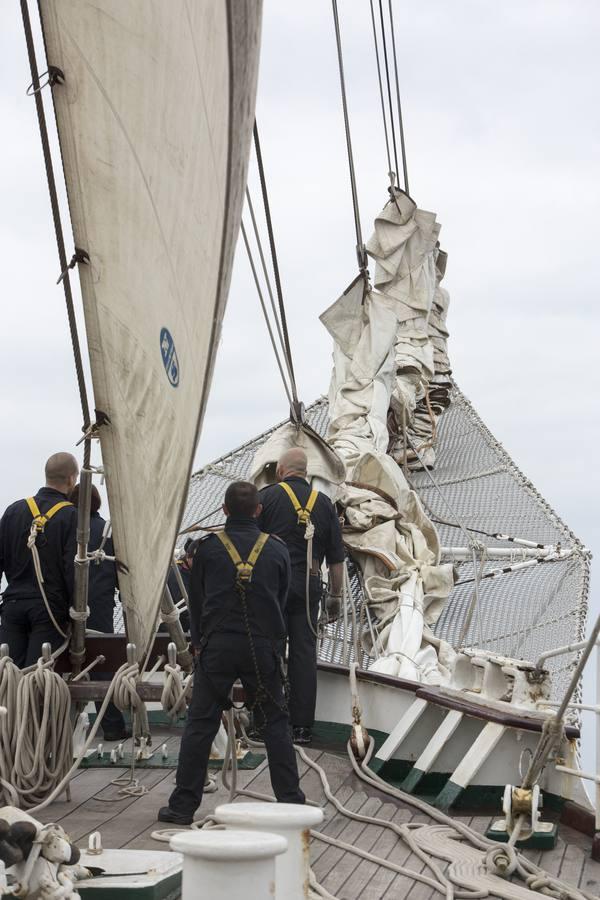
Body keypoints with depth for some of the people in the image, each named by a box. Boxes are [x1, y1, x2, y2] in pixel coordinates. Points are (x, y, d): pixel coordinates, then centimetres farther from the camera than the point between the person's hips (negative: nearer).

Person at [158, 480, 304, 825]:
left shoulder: (208, 548, 0)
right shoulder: (277, 549, 3)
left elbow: (196, 601, 9)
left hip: (217, 646, -1)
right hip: (263, 647, 1)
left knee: (201, 724, 4)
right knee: (277, 721, 11)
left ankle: (183, 805, 6)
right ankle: (291, 800, 12)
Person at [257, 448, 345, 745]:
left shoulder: (268, 496, -1)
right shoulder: (324, 502, 10)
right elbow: (336, 556, 11)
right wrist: (335, 595, 17)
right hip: (308, 586, 3)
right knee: (305, 654, 6)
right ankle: (302, 725, 7)